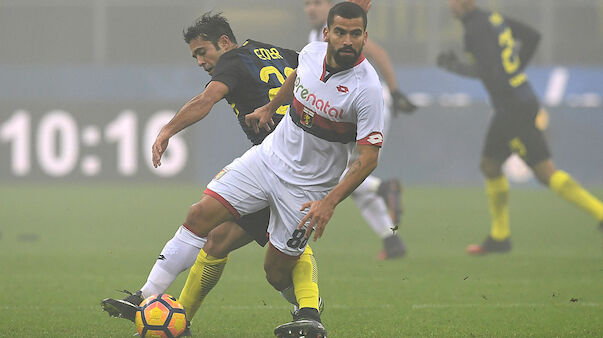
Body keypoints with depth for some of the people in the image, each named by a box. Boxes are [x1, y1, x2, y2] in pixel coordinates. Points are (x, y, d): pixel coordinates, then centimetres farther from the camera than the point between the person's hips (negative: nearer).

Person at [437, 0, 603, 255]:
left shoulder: (475, 30, -15)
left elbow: (490, 71, -24)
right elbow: (533, 36, 19)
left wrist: (457, 67, -11)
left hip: (514, 108, -10)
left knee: (545, 172, -10)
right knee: (490, 165, 18)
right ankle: (499, 237, 24)